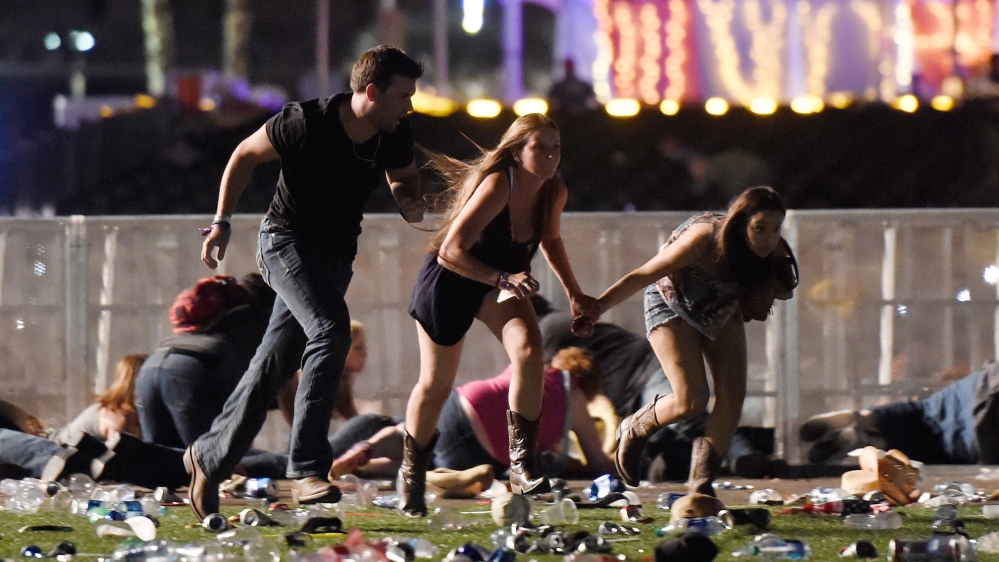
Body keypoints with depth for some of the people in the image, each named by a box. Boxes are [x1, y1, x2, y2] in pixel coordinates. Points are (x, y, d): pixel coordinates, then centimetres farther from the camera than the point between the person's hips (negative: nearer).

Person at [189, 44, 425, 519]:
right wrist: (222, 222, -6)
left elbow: (402, 177, 16)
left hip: (336, 255, 6)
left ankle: (209, 457, 25)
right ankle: (307, 467, -30)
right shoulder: (305, 124, -22)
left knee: (276, 363, 9)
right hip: (287, 239, -6)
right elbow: (245, 155, -6)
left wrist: (410, 200, -8)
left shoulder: (395, 136, -6)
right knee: (332, 328, -28)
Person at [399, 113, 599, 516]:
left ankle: (522, 465, -20)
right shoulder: (497, 187, -31)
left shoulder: (554, 193, -11)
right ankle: (411, 474, 29)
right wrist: (503, 279, -44)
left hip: (500, 281, 5)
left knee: (529, 350, -24)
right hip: (449, 282, -5)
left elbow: (550, 239, 13)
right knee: (436, 385, 4)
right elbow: (451, 250, -35)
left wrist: (574, 294, 13)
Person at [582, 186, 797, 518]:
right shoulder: (703, 239, -37)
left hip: (720, 310, 5)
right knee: (691, 400, -17)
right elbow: (643, 276, -28)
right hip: (672, 304, -5)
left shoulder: (774, 255, -22)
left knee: (732, 395, -11)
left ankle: (701, 487, -3)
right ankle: (634, 430, 15)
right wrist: (595, 309, -30)